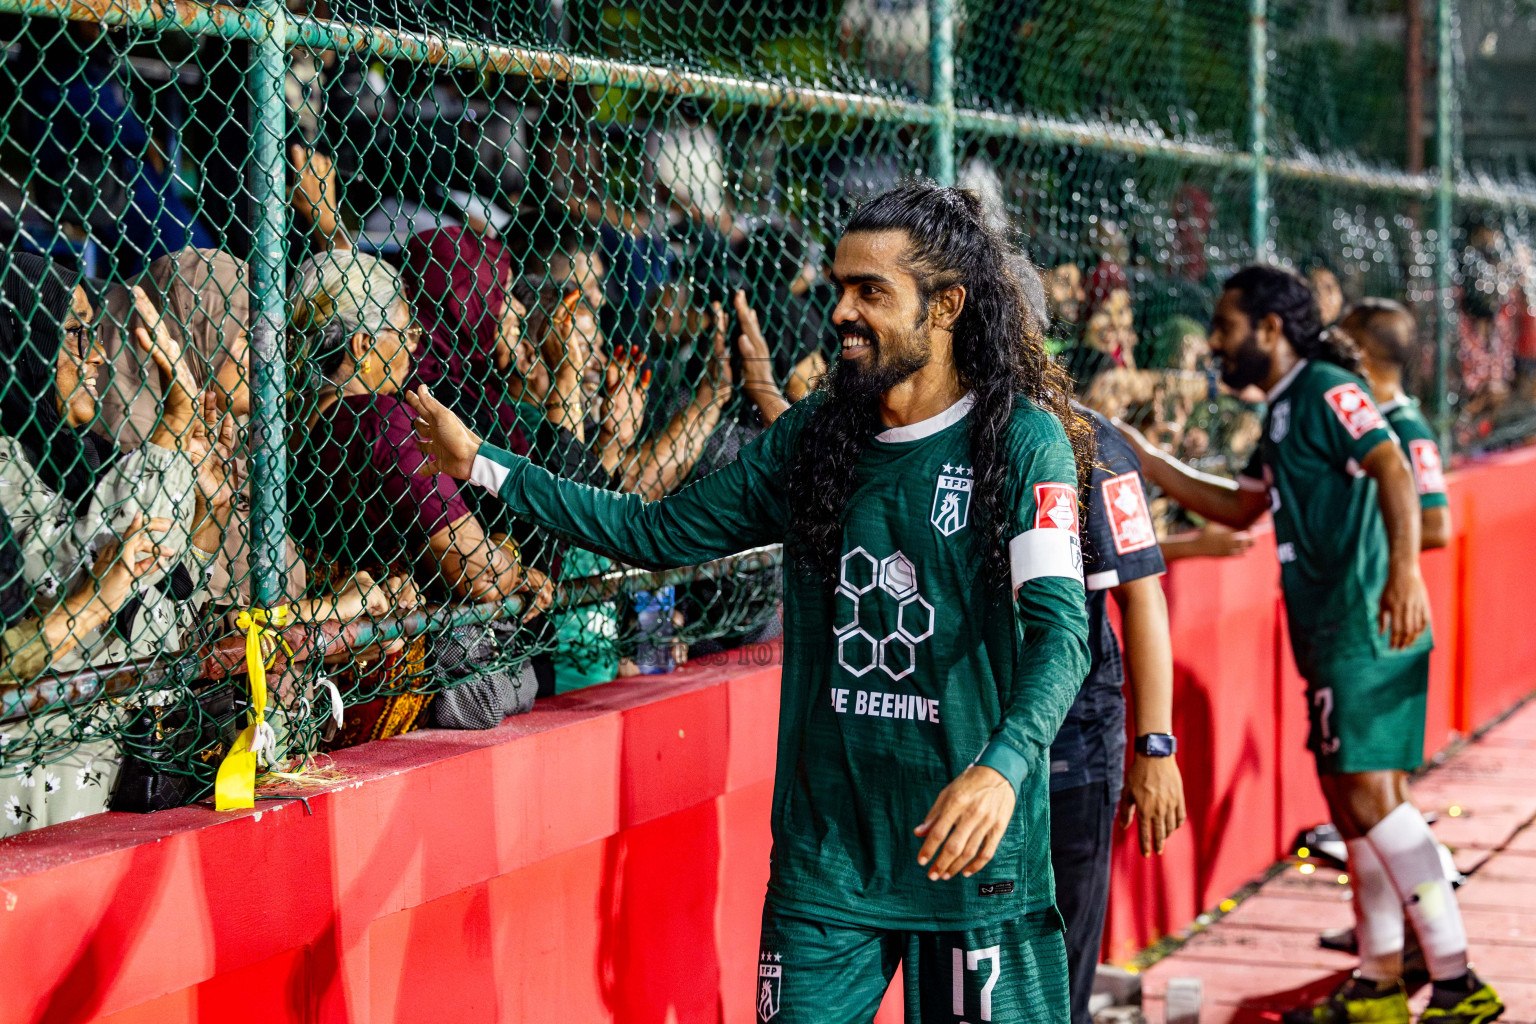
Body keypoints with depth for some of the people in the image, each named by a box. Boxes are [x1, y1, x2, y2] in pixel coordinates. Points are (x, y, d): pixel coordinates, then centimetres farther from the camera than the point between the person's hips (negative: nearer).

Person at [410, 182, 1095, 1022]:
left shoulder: (1021, 438, -8)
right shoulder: (814, 435, 8)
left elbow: (1060, 627, -17)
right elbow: (665, 532, 13)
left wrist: (1002, 766, -35)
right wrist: (486, 468, 10)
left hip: (969, 853, -4)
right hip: (823, 846, 4)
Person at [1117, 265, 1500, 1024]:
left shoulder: (1327, 389, -8)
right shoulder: (1284, 412, 21)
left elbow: (1393, 472, -21)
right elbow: (1241, 508, 30)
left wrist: (1402, 575, -33)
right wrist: (1147, 463, 25)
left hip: (1367, 628, -10)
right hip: (1334, 638, 10)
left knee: (1370, 797, -13)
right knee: (1355, 803, 11)